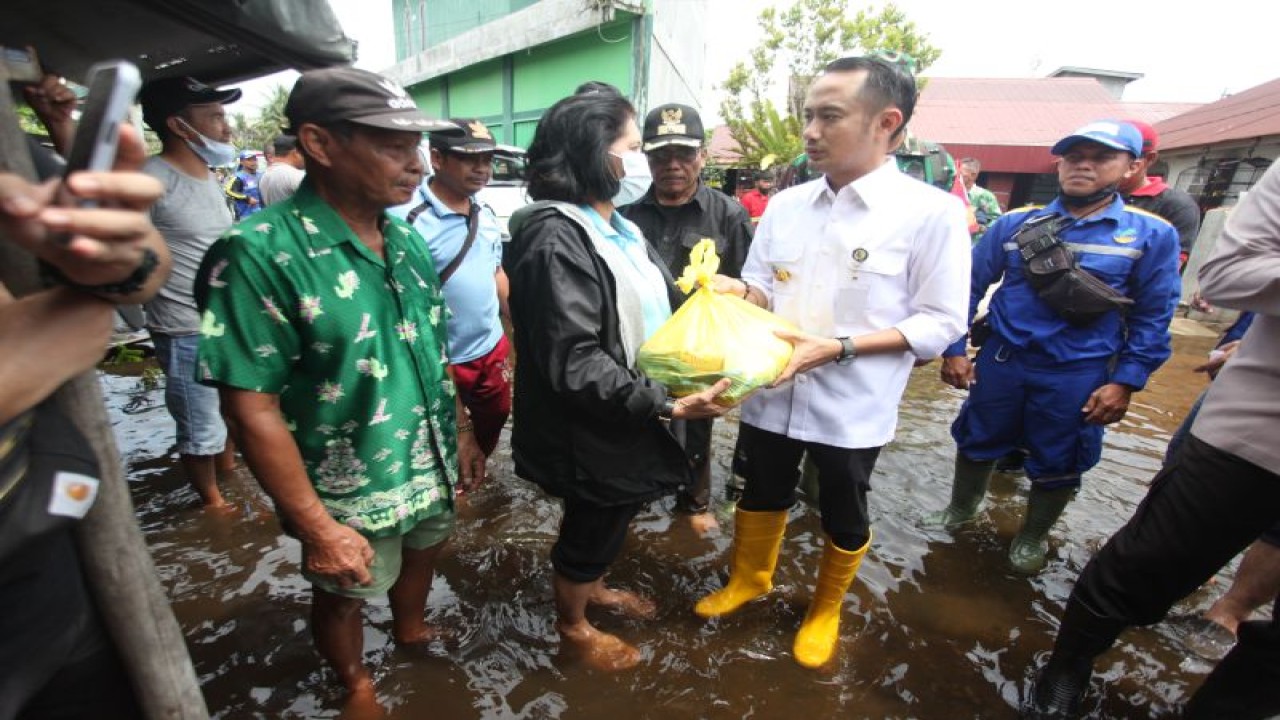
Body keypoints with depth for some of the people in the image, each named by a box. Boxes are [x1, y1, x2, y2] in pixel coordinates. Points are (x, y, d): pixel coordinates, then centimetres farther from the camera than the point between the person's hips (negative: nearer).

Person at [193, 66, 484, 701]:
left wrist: (462, 432, 9)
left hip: (432, 467, 6)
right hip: (349, 494, -5)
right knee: (343, 596, 21)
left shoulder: (406, 239, -3)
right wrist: (317, 527, -19)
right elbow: (253, 408, -21)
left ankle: (412, 630, 60)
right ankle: (357, 687, 51)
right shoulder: (260, 253, -23)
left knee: (422, 555, 29)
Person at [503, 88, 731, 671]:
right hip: (588, 431, -8)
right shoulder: (556, 240, -25)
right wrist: (667, 406, -30)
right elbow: (574, 366, -31)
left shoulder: (618, 226, 6)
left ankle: (593, 586, 57)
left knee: (609, 521, 28)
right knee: (590, 529, 16)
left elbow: (656, 306, 14)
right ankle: (573, 624, 45)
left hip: (627, 418, 9)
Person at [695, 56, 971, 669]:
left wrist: (838, 348, -23)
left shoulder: (931, 212, -12)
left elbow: (942, 323, -12)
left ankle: (825, 609, 47)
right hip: (770, 393, 4)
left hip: (851, 409, -3)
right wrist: (737, 291, -16)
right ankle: (748, 578, 50)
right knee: (759, 497, 22)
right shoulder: (785, 205, 2)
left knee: (843, 519, 18)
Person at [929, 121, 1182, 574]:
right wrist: (954, 349, -4)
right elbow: (970, 286, 1)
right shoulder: (1014, 224, 0)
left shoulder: (1152, 235, -1)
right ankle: (961, 509, 40)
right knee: (976, 443, 15)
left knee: (1056, 465, 14)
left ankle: (1033, 536, 39)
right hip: (1001, 361, 1)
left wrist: (1125, 382, -7)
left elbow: (1152, 319, 0)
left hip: (1078, 376, -1)